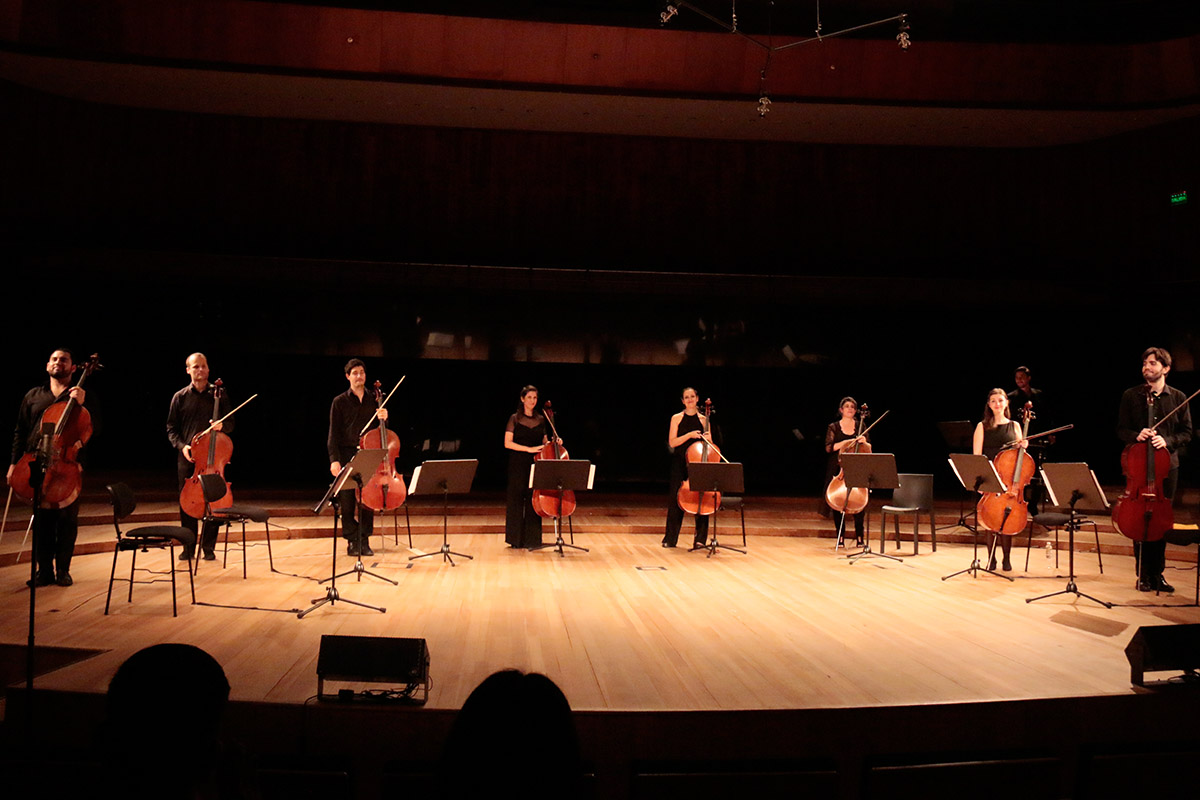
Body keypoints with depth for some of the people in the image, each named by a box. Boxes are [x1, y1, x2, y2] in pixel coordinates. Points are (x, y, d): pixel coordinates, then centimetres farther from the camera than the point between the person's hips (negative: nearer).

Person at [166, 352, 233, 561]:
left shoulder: (219, 394, 6)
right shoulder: (180, 397, 7)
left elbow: (230, 423, 8)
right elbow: (171, 428, 8)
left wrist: (222, 426, -14)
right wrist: (181, 445, -9)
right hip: (187, 457, 1)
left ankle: (208, 547, 12)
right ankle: (188, 548, 16)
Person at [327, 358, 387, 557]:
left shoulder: (374, 401, 12)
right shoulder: (340, 402, 4)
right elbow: (333, 434, -1)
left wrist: (383, 419, -6)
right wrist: (334, 459, -11)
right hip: (346, 456, -2)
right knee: (347, 501, -1)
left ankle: (364, 541, 9)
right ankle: (352, 541, 8)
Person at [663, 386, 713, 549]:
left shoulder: (703, 419, 8)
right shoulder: (677, 418, 4)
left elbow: (710, 445, 13)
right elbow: (672, 442, -5)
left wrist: (708, 439, -10)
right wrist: (690, 435, -15)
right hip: (680, 464, -1)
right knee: (676, 498, 0)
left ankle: (700, 539, 4)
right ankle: (670, 539, 11)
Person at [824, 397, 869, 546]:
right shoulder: (833, 427, 5)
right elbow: (829, 448, -5)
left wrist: (864, 442, -12)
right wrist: (845, 442, -16)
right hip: (837, 469, -1)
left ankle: (859, 537, 3)